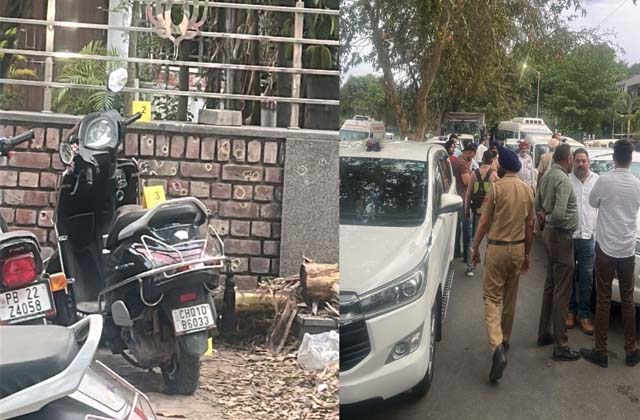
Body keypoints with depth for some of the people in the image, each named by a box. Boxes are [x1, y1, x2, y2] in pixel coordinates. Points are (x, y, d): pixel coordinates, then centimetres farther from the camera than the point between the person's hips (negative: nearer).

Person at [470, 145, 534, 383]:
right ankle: (504, 340, 31)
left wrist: (475, 247, 3)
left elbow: (484, 221, -9)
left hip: (497, 248, -5)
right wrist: (527, 253, 19)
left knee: (492, 298, -3)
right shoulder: (528, 190, 3)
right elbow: (530, 225, 9)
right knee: (510, 298, 17)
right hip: (518, 248, 5)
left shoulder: (497, 187, -12)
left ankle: (497, 347, -20)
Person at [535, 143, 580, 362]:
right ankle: (561, 345, -1)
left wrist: (543, 215, 3)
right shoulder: (563, 179, -21)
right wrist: (549, 219, -9)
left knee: (550, 286, 19)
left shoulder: (547, 176, 8)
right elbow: (559, 214, -28)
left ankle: (544, 333, 27)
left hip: (550, 235, 10)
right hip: (561, 237, -10)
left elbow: (537, 204, 19)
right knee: (562, 292, -5)